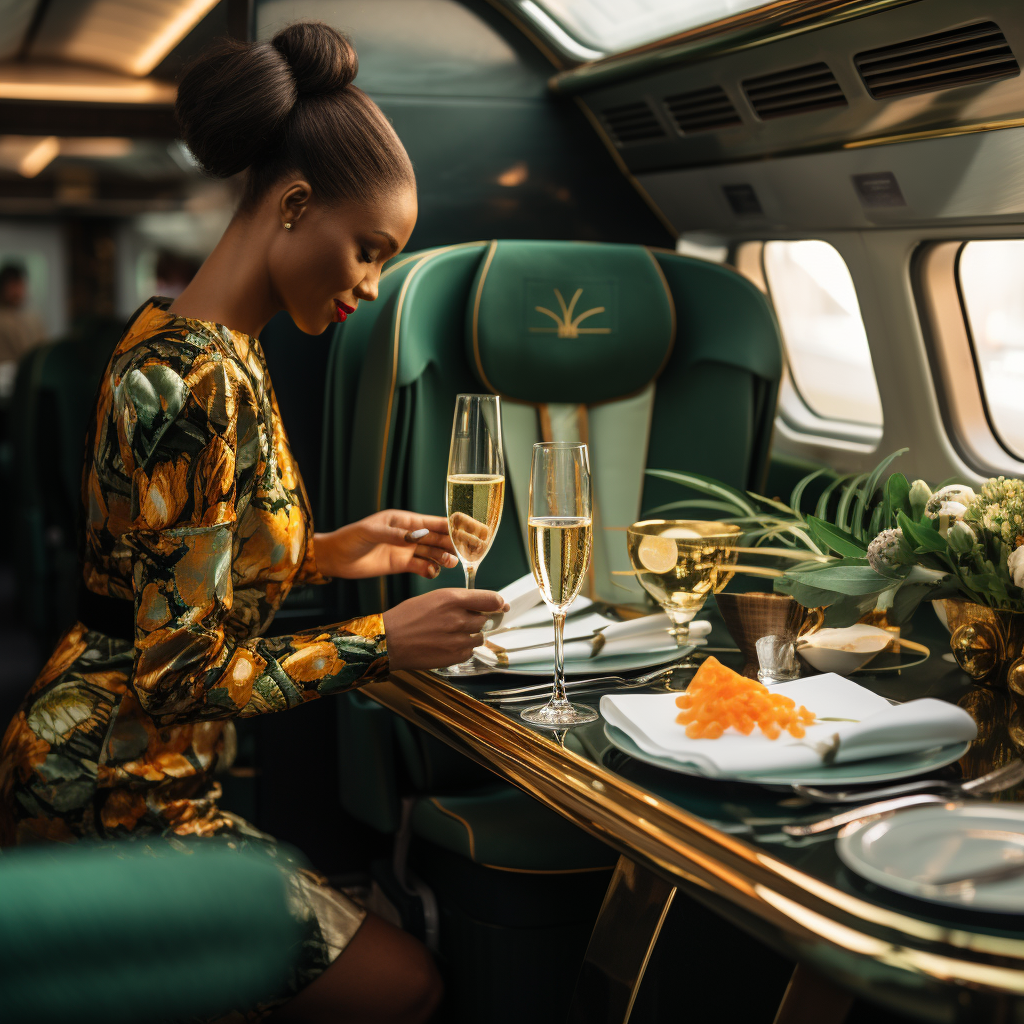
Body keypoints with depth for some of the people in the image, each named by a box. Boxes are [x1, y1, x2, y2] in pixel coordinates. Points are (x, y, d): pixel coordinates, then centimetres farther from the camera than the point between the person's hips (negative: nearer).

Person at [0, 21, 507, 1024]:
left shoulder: (182, 337, 7)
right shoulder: (197, 380, -25)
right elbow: (186, 672, -24)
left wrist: (332, 551, 8)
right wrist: (384, 640, -14)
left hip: (94, 765, 10)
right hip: (112, 799, -10)